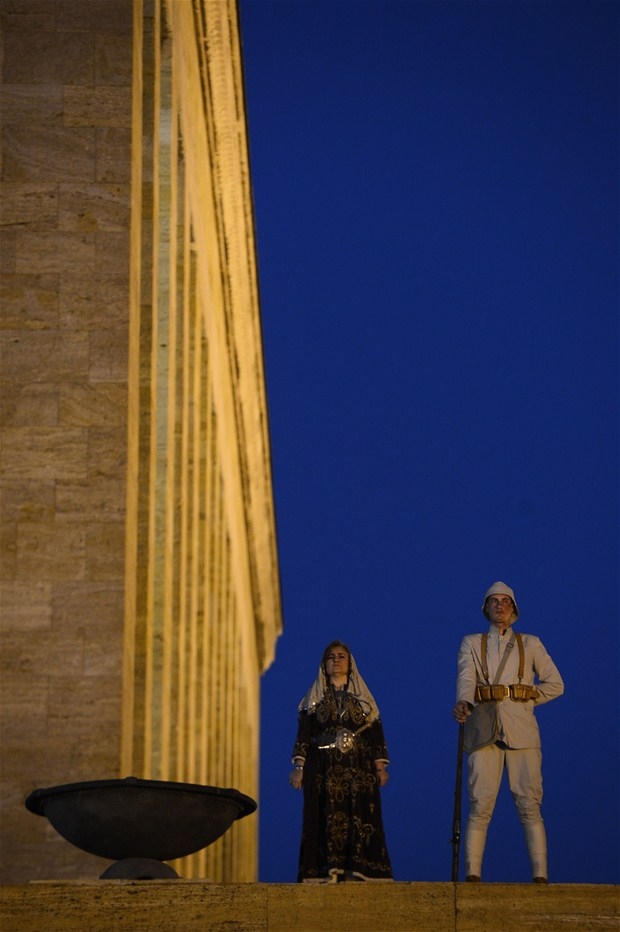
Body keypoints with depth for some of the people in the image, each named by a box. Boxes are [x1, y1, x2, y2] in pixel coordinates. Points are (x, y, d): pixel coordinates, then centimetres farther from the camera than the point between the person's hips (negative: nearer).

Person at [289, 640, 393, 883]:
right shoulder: (315, 697, 13)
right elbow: (303, 732, 6)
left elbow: (376, 732, 10)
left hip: (358, 768, 1)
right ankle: (328, 872, -13)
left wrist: (380, 766, -2)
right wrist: (299, 766, -5)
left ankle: (358, 871, -13)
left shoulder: (363, 697, 16)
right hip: (324, 769, -1)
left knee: (359, 817, -10)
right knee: (327, 817, -9)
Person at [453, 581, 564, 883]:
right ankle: (472, 875, -12)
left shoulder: (530, 644, 17)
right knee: (480, 806, -8)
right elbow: (465, 679, -3)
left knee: (529, 805, -7)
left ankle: (540, 875, -11)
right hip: (484, 730, 0)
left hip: (521, 730, 0)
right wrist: (463, 703, -24)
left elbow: (555, 684, 14)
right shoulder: (472, 643, 16)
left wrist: (525, 700, 3)